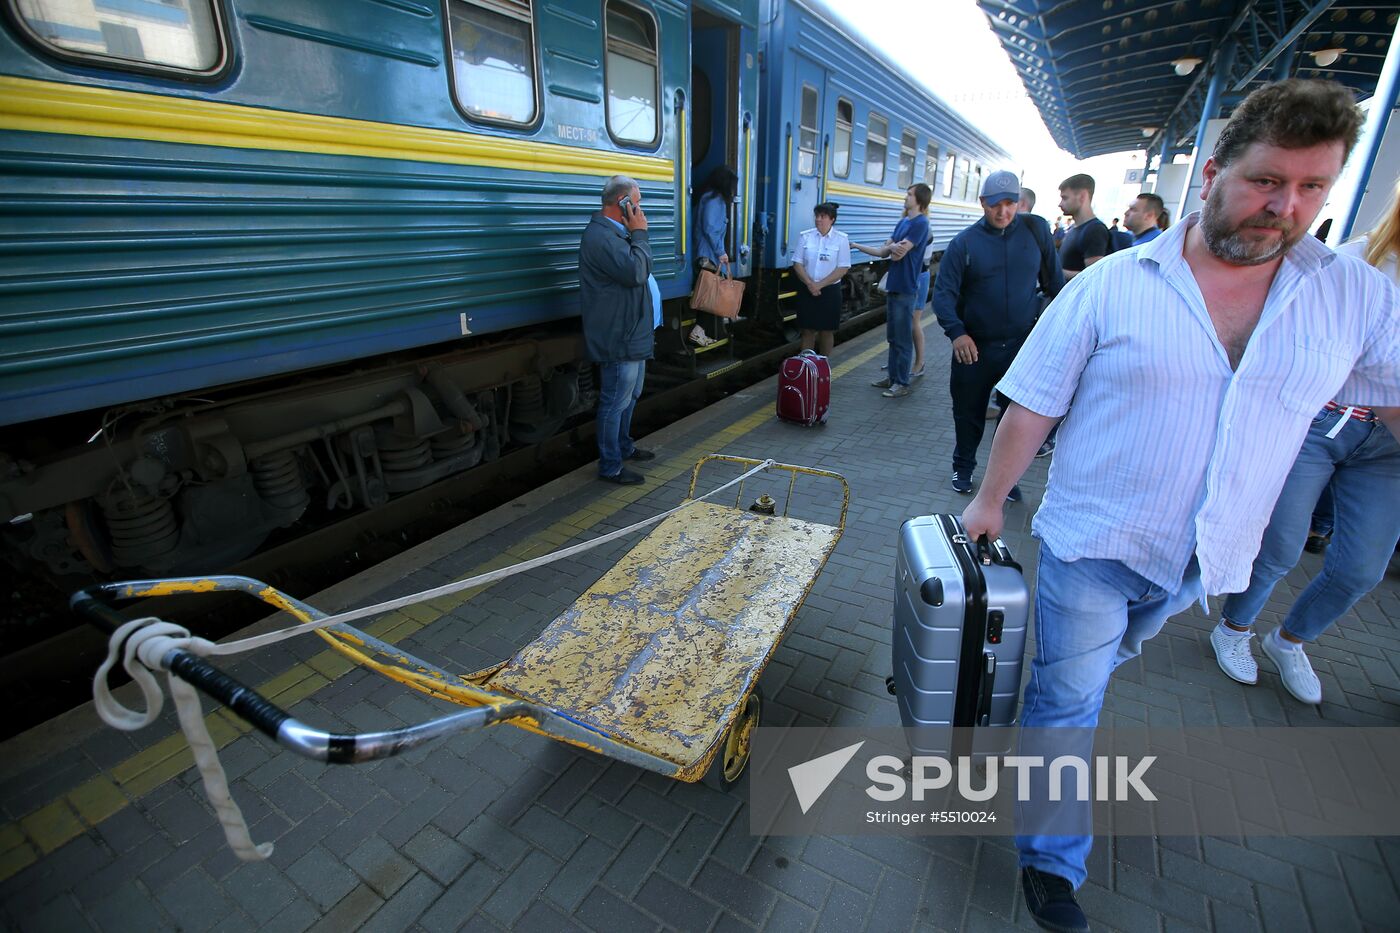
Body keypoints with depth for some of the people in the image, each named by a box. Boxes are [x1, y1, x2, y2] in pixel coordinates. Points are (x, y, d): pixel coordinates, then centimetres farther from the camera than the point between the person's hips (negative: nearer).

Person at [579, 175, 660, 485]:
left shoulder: (616, 233, 18)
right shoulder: (601, 236, -19)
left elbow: (636, 272, 23)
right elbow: (635, 273, -26)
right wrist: (640, 233, -16)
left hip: (634, 334, 11)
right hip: (619, 339, -11)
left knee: (630, 396, 23)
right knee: (615, 402, -2)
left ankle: (623, 446, 41)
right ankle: (610, 467, 9)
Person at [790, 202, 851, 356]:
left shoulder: (841, 239, -3)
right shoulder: (805, 236, 3)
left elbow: (843, 268, -7)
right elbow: (797, 263, 1)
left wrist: (820, 285, -15)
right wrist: (810, 284, -14)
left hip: (830, 291, -1)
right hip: (807, 290, 1)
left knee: (826, 331, 6)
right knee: (808, 331, 4)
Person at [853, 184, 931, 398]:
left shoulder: (920, 223, -13)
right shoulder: (903, 222, 13)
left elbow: (898, 254, -20)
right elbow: (885, 252, 15)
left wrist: (891, 246, 1)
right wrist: (857, 246, 13)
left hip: (905, 289, -9)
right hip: (893, 286, 9)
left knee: (902, 339, -2)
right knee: (892, 337, 14)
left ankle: (902, 383, 5)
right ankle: (893, 377, 25)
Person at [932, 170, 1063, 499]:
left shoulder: (1036, 230, 2)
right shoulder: (964, 243, -3)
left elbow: (1053, 279, 10)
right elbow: (944, 293, -8)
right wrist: (956, 332, -22)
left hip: (1024, 345, 1)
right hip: (975, 347, -1)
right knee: (968, 413, 12)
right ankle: (963, 468, 31)